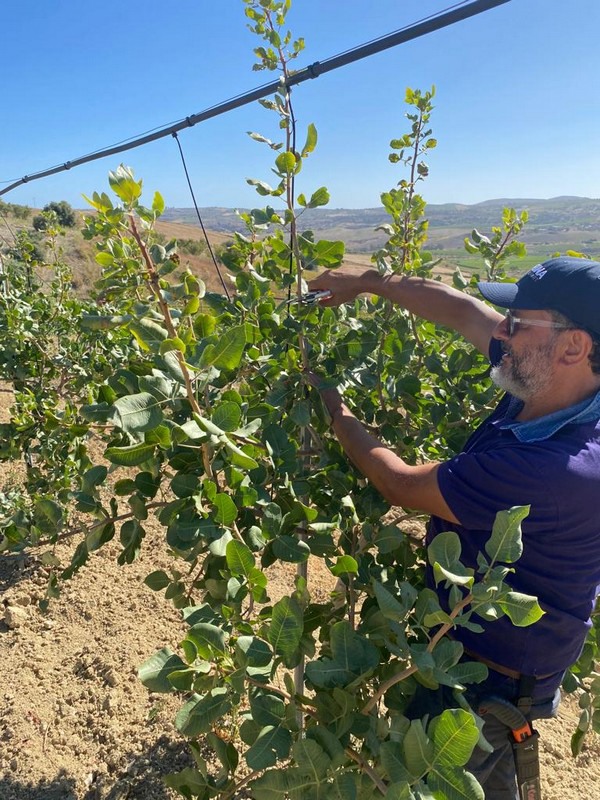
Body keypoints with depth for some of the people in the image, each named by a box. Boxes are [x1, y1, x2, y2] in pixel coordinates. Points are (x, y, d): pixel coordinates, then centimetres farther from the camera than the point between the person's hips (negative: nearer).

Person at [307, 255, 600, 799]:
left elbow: (399, 483, -28)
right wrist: (366, 281, -1)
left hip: (494, 673, -7)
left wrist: (335, 412, -13)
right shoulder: (546, 391, -15)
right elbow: (462, 310, -3)